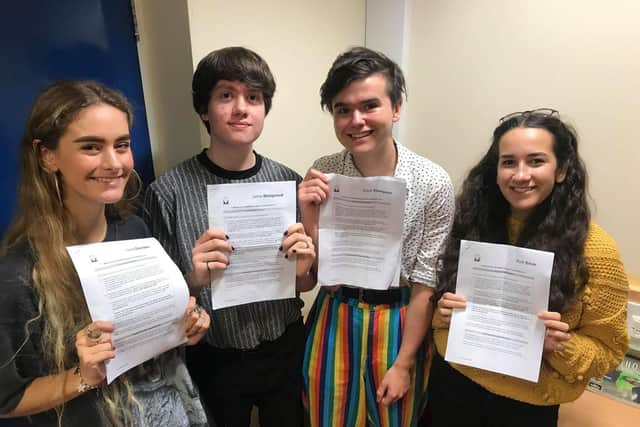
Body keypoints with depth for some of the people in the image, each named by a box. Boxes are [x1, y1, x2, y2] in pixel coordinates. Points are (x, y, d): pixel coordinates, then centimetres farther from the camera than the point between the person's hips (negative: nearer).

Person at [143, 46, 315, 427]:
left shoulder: (289, 181, -7)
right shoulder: (169, 192, -15)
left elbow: (305, 285, 3)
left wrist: (301, 271, -18)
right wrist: (194, 280, -26)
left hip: (286, 350, 2)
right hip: (214, 360, -2)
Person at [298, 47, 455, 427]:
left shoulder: (433, 183, -16)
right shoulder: (321, 175, -11)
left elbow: (426, 283, -9)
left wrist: (404, 363, -6)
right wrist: (310, 221, -24)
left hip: (400, 324, -1)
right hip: (335, 321, 2)